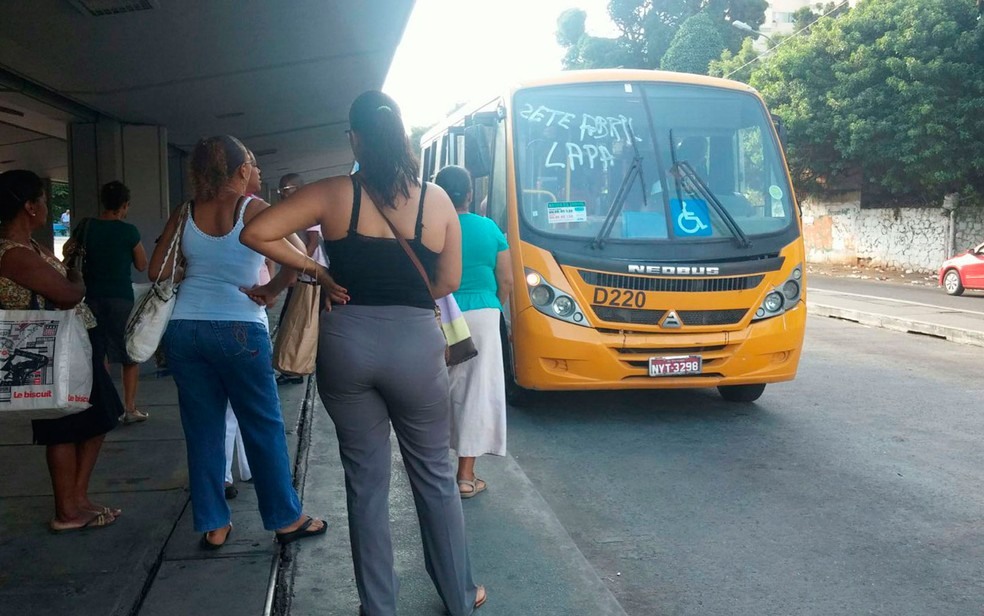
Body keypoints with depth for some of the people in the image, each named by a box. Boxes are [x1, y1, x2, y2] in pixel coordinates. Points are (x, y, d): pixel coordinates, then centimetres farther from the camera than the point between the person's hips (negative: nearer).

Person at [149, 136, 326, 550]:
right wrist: (269, 291, -3)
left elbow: (157, 271, 10)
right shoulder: (253, 210, -4)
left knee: (202, 430, 11)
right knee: (264, 427, 7)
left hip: (184, 327, 4)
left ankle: (213, 526, 19)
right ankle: (286, 519, 17)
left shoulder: (184, 214, 8)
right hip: (238, 328, -4)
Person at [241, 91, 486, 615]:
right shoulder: (437, 199, 0)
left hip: (347, 341, 0)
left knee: (366, 481, 13)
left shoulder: (333, 194, -2)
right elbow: (449, 282, 5)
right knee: (434, 477, 15)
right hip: (415, 342, 0)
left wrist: (315, 270, 3)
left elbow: (255, 234, -5)